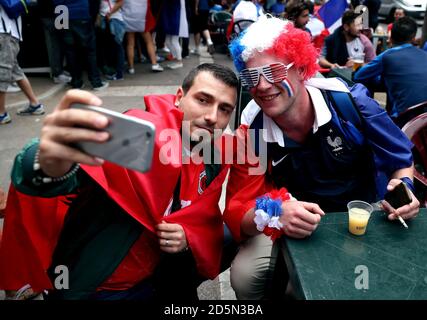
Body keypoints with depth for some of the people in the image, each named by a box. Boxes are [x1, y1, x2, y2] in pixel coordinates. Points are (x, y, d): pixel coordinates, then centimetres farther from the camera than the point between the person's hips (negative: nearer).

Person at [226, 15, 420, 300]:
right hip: (294, 222, 0)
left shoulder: (351, 102, -19)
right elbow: (237, 209, -19)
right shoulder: (251, 131, -17)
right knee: (244, 275, -19)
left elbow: (401, 159, -3)